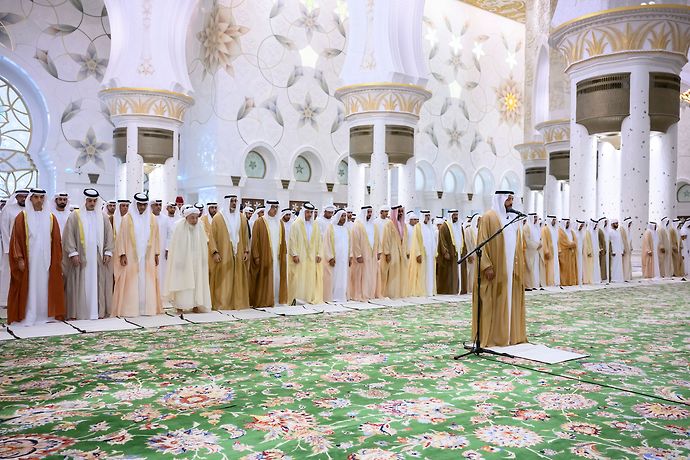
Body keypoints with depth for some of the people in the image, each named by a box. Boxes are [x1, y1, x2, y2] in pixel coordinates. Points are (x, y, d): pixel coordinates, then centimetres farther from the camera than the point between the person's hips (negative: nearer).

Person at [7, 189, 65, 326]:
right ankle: (28, 317, 3)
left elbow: (57, 241, 8)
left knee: (45, 287, 5)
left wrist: (58, 261, 5)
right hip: (29, 261, -2)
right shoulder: (22, 217, 1)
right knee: (29, 288, -1)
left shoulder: (51, 218, 9)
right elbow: (16, 239, -3)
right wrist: (19, 259, -10)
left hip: (46, 261, 2)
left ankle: (45, 314, 12)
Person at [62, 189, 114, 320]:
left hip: (98, 258, 3)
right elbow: (69, 236, -3)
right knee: (79, 285, -1)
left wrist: (108, 252, 0)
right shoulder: (75, 216, 1)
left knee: (98, 284, 5)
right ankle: (76, 312, 5)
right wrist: (73, 253, -12)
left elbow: (109, 236, 9)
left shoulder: (103, 217, 10)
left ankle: (99, 311, 10)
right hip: (80, 257, -2)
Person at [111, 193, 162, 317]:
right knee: (131, 283, -2)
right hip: (131, 257, -3)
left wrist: (156, 254, 7)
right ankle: (129, 309, 3)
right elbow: (121, 237, -2)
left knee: (147, 283, 4)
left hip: (147, 257, 3)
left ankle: (147, 308, 10)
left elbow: (155, 237, 10)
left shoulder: (152, 219, 7)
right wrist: (122, 254, -9)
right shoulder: (127, 218, -2)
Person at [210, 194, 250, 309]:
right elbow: (213, 237, -3)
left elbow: (245, 236, 9)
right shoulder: (218, 218, -1)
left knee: (238, 279, 6)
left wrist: (246, 251, 3)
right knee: (224, 280, -1)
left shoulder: (241, 217, 9)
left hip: (239, 255, 3)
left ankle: (238, 303, 13)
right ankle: (222, 304, 5)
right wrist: (215, 252, -10)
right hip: (223, 256, -3)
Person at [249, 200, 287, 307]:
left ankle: (276, 300, 13)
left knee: (276, 278, 5)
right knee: (264, 279, -2)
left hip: (277, 257, 5)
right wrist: (256, 256, -12)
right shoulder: (259, 222, -3)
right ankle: (263, 301, 6)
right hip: (264, 257, -5)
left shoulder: (280, 223, 12)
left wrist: (284, 254, 9)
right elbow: (255, 241, -6)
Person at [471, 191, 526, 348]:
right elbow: (482, 243, -12)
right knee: (494, 302, -1)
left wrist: (520, 266, 12)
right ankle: (491, 336, 6)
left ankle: (511, 334, 18)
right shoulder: (489, 217, -7)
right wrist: (487, 266, -20)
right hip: (495, 269, -7)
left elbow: (518, 244, 19)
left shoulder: (513, 218, 14)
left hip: (512, 268, 7)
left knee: (511, 301, 10)